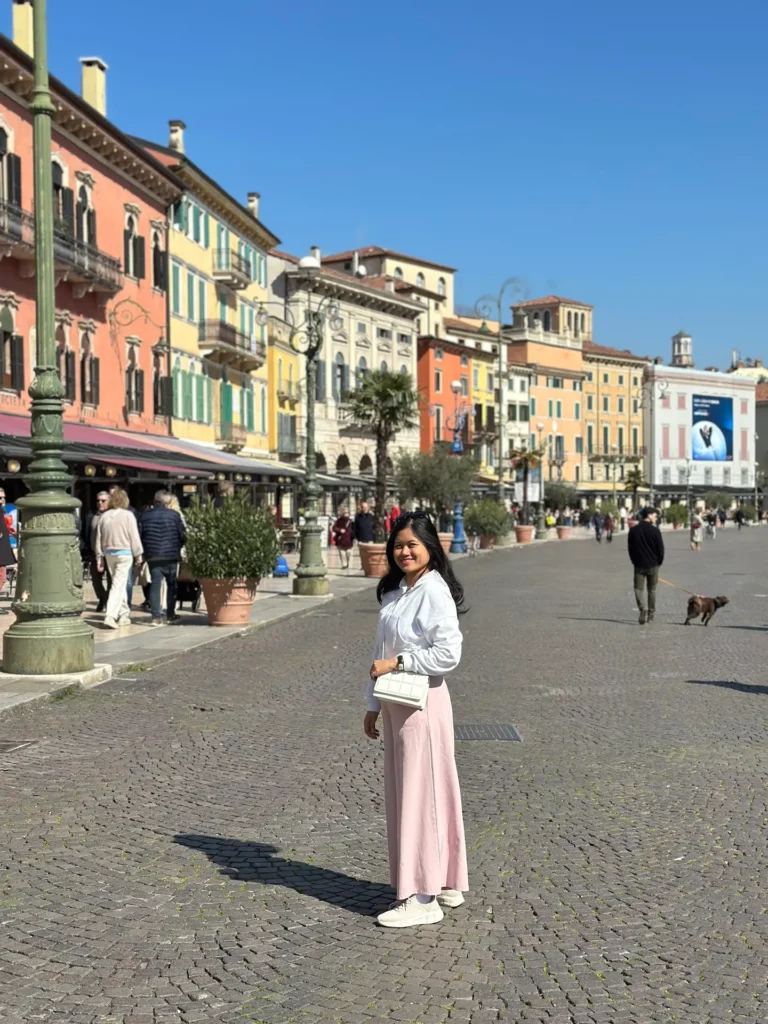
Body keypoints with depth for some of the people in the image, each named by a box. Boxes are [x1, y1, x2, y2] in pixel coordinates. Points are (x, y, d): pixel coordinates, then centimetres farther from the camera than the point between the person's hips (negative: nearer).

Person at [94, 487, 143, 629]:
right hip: (124, 553, -5)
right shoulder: (128, 515, -9)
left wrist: (99, 557, 14)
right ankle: (110, 616, -16)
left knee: (119, 584, 17)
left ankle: (124, 614, 23)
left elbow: (99, 539, 7)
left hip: (109, 553, 5)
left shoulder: (104, 516, 4)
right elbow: (134, 536, -9)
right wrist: (138, 554, 0)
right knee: (119, 585, -5)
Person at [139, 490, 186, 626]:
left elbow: (139, 535, 4)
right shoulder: (174, 515, -5)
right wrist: (178, 547, 14)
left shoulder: (146, 515, 4)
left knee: (155, 585, 2)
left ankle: (156, 617, -6)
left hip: (152, 555, 2)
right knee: (171, 584, 12)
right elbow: (183, 535, -4)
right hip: (171, 555, -2)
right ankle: (170, 615, 18)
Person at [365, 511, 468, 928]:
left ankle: (422, 898, 6)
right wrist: (374, 704, 17)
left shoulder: (434, 592, -15)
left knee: (420, 794, -3)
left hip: (423, 702, -9)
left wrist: (397, 662, -18)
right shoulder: (394, 591, 12)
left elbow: (448, 653, -22)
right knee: (403, 794, 14)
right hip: (395, 703, 9)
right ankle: (445, 883, 26)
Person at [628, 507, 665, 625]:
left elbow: (630, 548, 5)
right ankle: (651, 614, 18)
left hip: (639, 565, 1)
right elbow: (660, 548, -7)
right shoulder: (654, 530, -10)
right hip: (653, 565, -1)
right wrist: (659, 561, 9)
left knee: (638, 588, 3)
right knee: (652, 590, 12)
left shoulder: (633, 530, 0)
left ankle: (642, 609, -21)